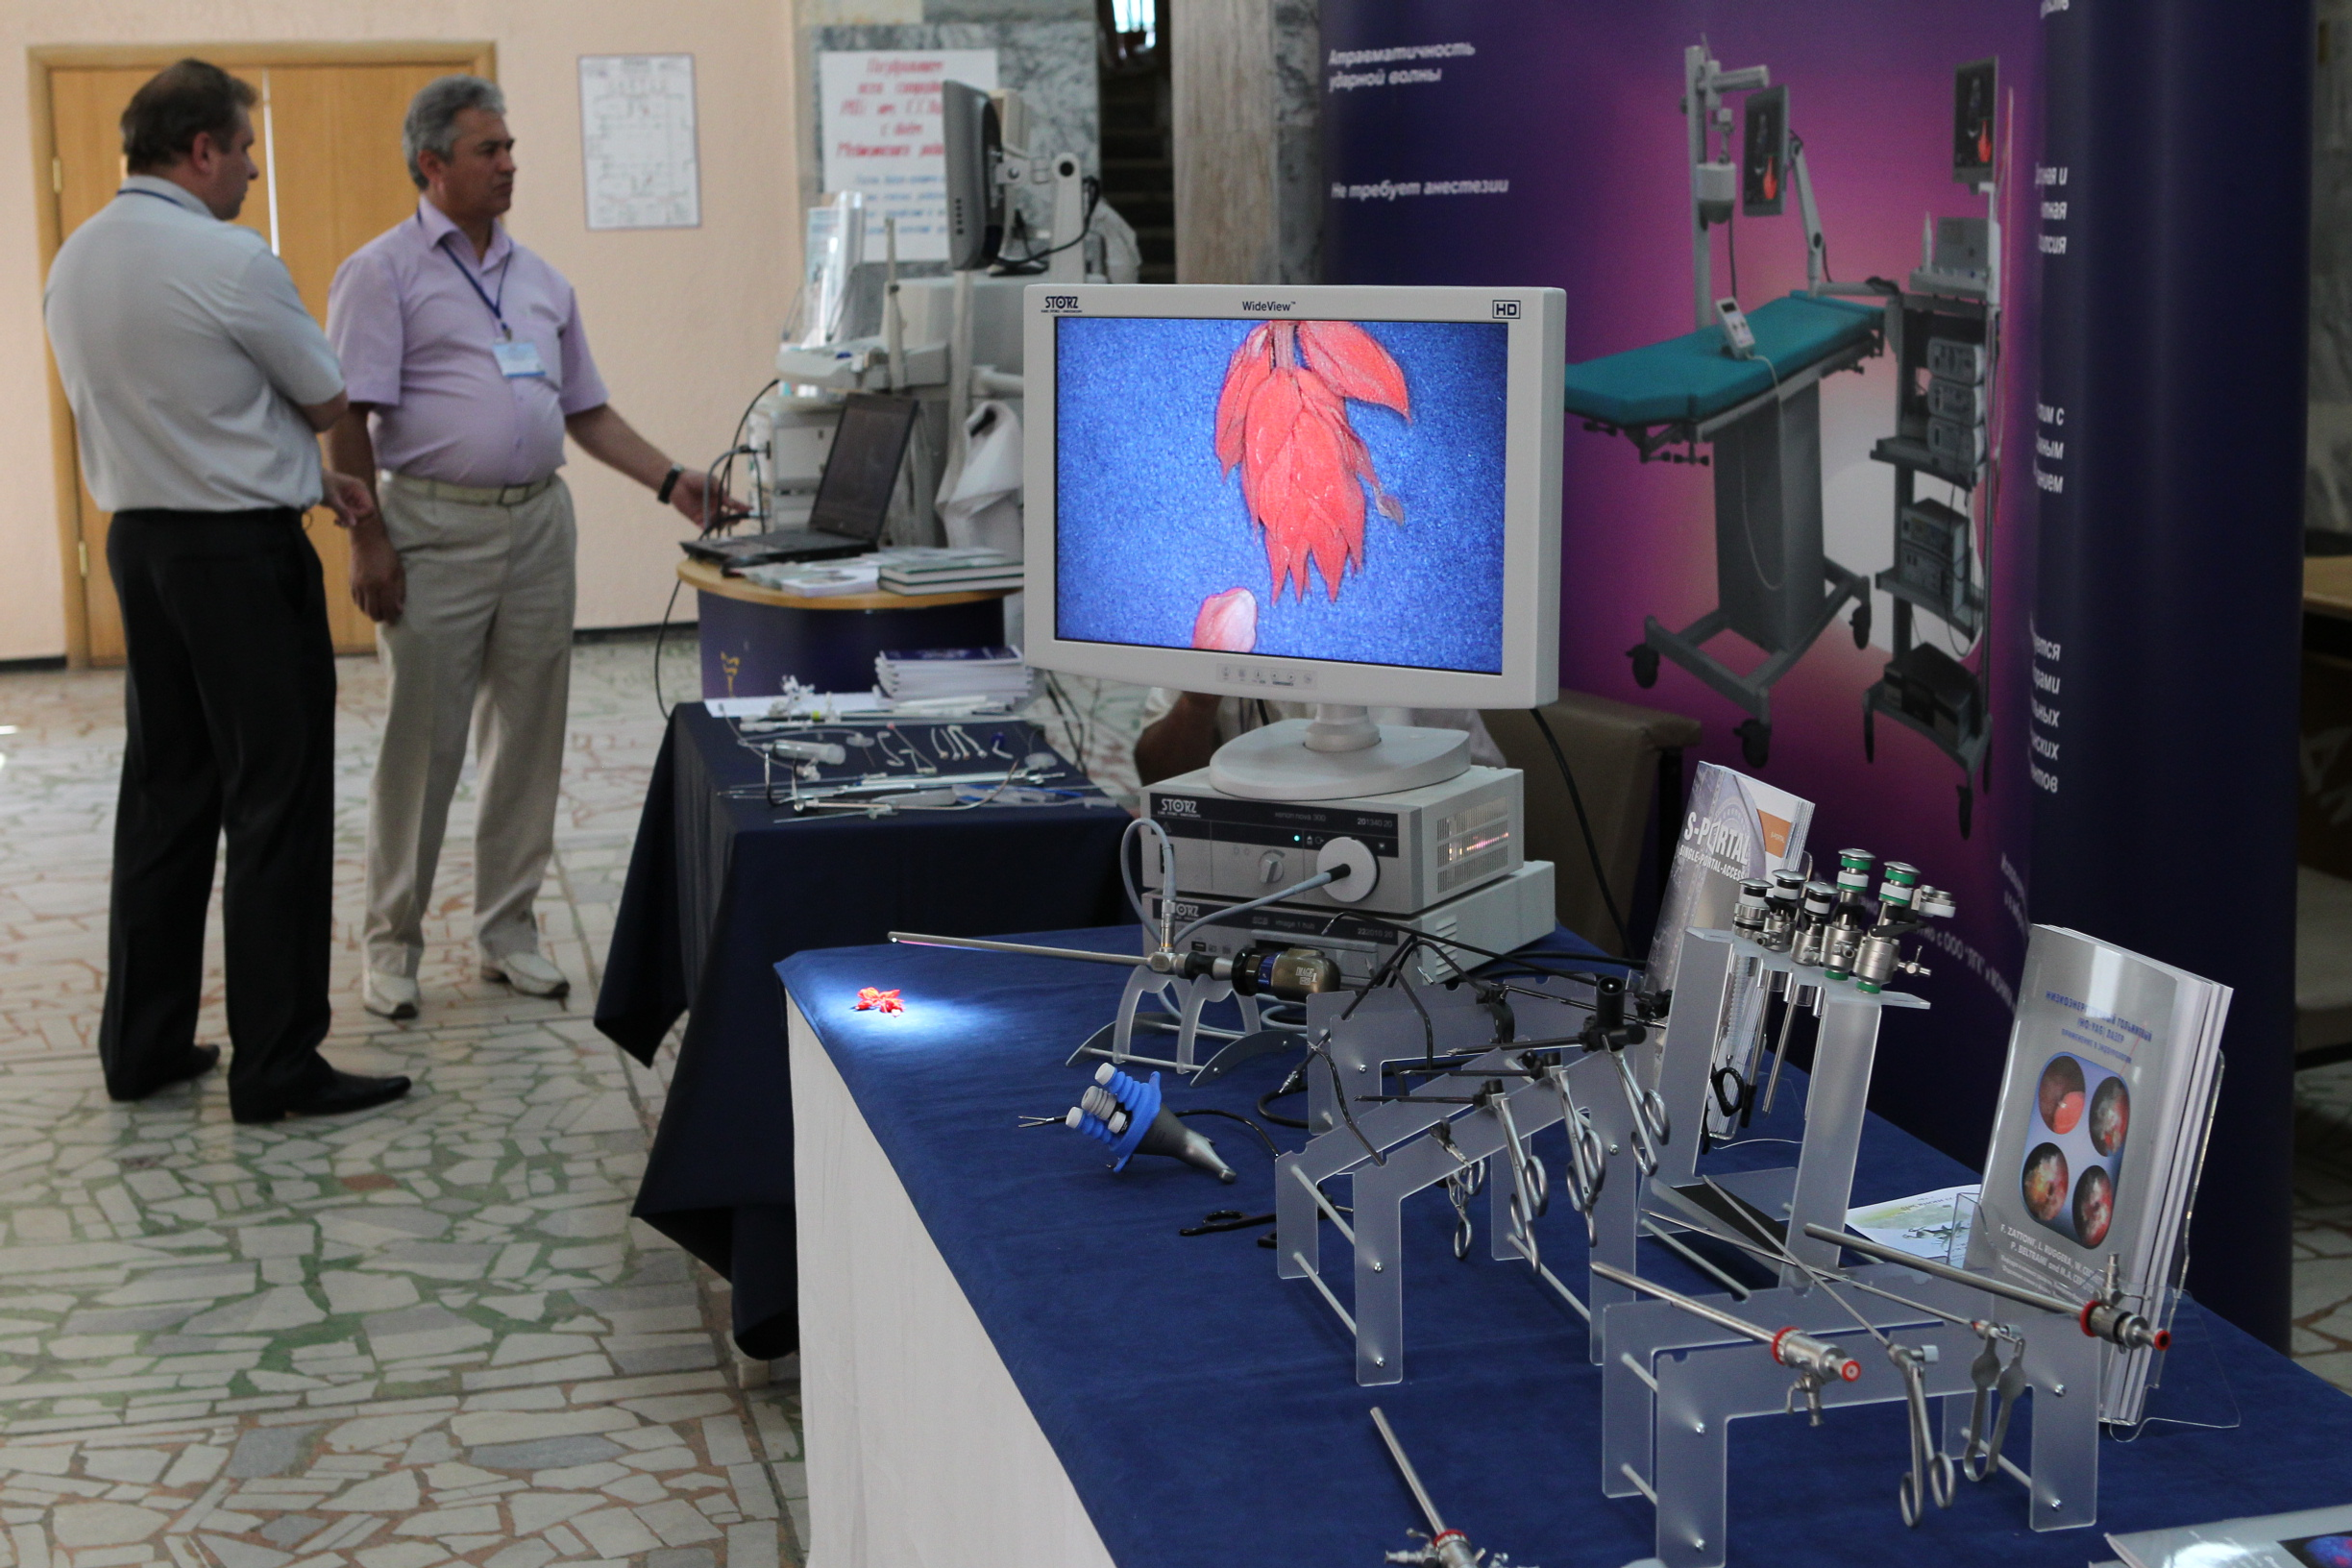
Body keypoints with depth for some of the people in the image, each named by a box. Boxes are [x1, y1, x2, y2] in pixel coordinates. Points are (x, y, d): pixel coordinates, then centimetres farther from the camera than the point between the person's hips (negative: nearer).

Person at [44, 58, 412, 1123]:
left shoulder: (74, 265, 8)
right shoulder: (228, 262, -18)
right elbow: (327, 402, -5)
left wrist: (307, 475, 16)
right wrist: (304, 446, 17)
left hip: (140, 541, 8)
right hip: (243, 553, -8)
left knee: (165, 793, 14)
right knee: (276, 804, -2)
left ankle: (142, 1045, 20)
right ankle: (275, 1067, 0)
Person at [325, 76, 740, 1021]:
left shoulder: (540, 280, 15)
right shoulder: (385, 272, -3)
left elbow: (586, 410, 19)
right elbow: (349, 417, -8)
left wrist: (670, 482, 7)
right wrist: (367, 541, -15)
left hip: (538, 520, 6)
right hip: (436, 526, -5)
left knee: (528, 733, 8)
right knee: (422, 739, -1)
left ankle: (508, 928, 18)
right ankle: (392, 941, 9)